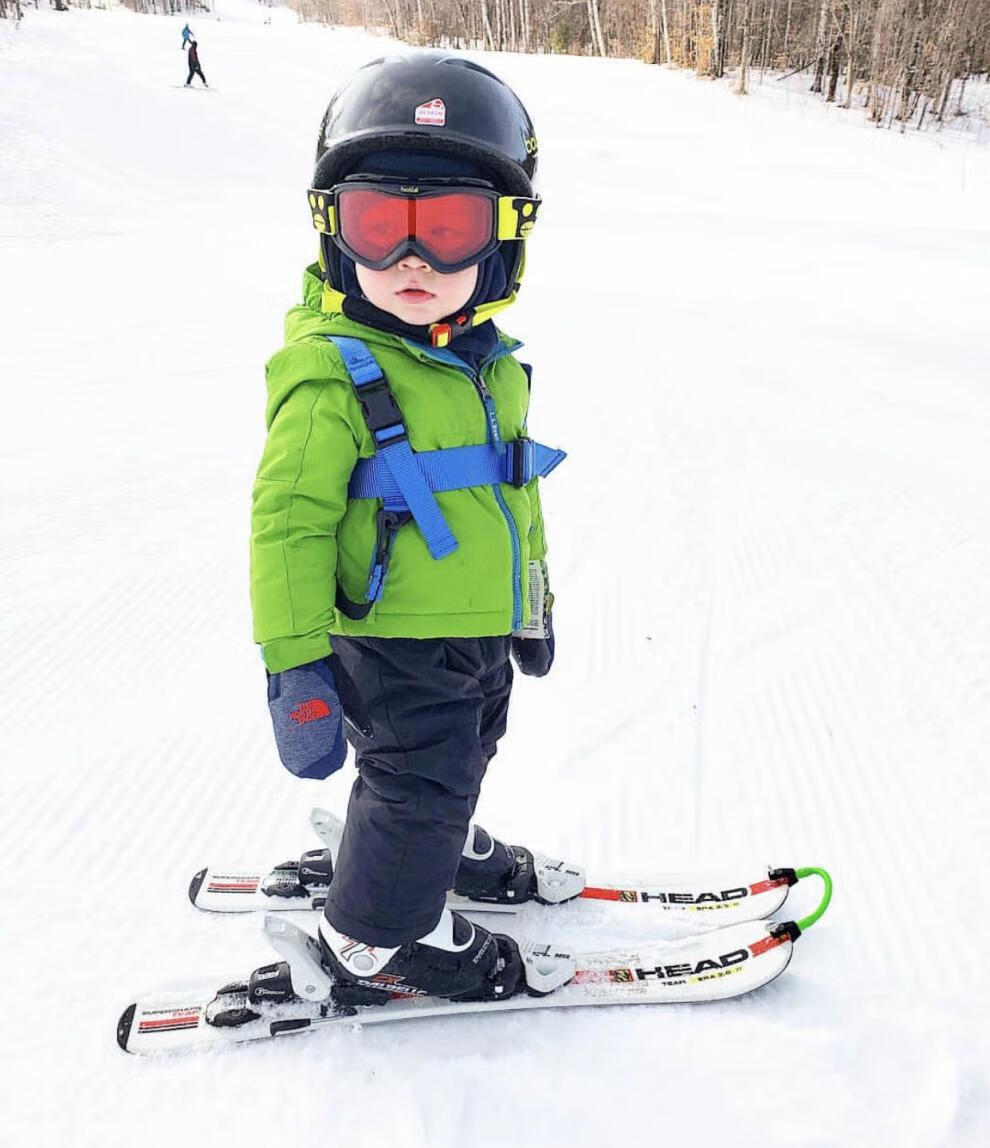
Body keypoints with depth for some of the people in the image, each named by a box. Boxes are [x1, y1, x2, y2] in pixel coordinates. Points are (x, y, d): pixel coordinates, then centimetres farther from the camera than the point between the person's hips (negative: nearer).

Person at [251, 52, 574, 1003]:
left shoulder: (489, 361, 2)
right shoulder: (333, 372, -22)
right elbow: (289, 520, -21)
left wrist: (533, 597, 22)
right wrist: (295, 664, -22)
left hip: (480, 633, 8)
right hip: (392, 646, -7)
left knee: (461, 763, 27)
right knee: (418, 786, 7)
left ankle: (435, 850, 55)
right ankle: (374, 939, 31)